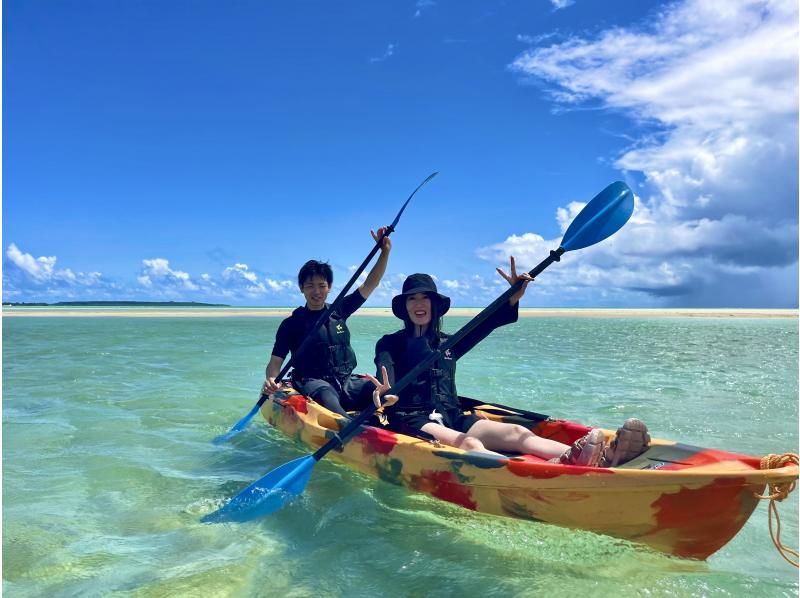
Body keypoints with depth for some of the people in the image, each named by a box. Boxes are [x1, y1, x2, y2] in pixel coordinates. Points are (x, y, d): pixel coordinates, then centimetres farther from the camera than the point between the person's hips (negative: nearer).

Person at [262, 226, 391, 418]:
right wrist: (271, 380, -22)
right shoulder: (292, 323, 4)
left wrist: (385, 251, 7)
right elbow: (275, 361, 1)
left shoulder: (339, 311, 15)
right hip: (313, 383, -5)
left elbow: (369, 285, 16)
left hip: (346, 382, 5)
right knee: (326, 396, -40)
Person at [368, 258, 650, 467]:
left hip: (453, 417, 5)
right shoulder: (390, 344, 9)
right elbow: (385, 380, -12)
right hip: (412, 421, -5)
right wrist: (383, 394, -37)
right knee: (469, 445, -36)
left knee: (516, 433, -23)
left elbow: (485, 325, 4)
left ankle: (601, 460, -47)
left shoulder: (448, 343, 21)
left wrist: (513, 300, -13)